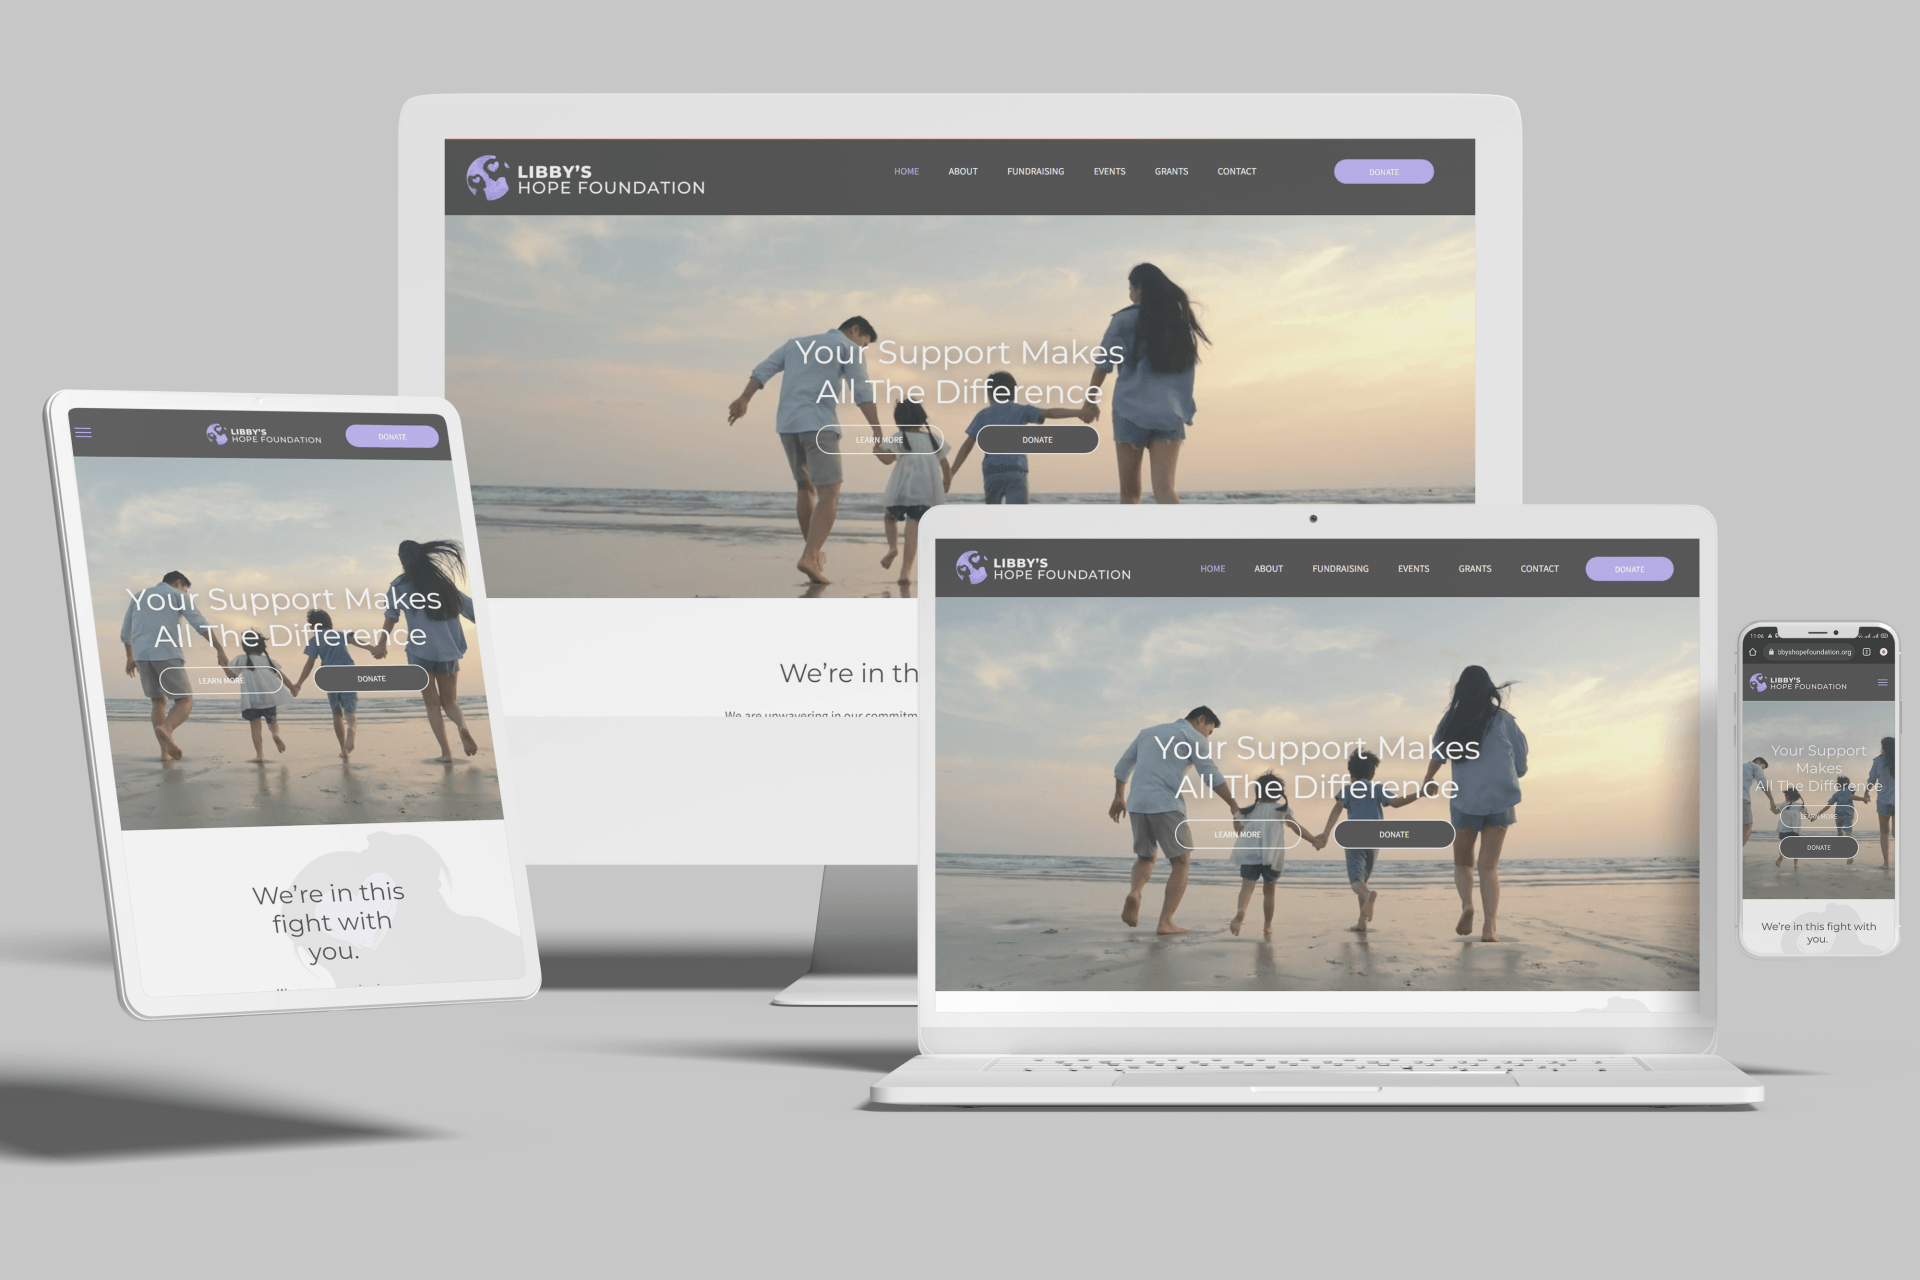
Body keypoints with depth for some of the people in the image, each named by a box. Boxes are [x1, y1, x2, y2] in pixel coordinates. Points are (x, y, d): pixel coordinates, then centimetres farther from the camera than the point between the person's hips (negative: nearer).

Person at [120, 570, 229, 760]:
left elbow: (126, 632, 27)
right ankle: (165, 730, -29)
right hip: (167, 655, -5)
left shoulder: (138, 596, 22)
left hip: (142, 656, 5)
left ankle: (165, 751, 6)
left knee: (159, 702, 19)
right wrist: (220, 650, -10)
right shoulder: (178, 595, 8)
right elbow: (201, 624, -5)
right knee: (185, 702, 2)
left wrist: (130, 658, 43)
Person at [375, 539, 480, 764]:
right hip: (449, 652, 3)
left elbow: (391, 617, -8)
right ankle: (463, 727, -19)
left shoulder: (400, 585, 2)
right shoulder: (444, 583, 12)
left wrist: (382, 644, -4)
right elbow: (473, 611, 10)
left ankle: (446, 751, -4)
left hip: (421, 652, -3)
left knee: (432, 703, 9)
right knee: (449, 702, 13)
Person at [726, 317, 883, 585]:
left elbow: (763, 369, 14)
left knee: (806, 488, 26)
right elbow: (863, 393, -5)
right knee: (829, 497, -8)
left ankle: (814, 551, 36)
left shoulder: (796, 344, 27)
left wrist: (743, 401, 3)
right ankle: (809, 558, -28)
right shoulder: (850, 348, 7)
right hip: (819, 425, -6)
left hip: (787, 425, 6)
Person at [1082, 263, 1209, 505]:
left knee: (1130, 490, 9)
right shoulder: (1179, 318, 11)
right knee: (1164, 488, -9)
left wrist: (1091, 400, 13)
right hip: (1170, 412, 3)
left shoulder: (1125, 319, -1)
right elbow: (1185, 363, 13)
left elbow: (1104, 362, 2)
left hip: (1132, 409, -3)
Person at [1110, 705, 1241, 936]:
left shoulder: (1149, 732, 23)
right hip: (1167, 805, -5)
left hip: (1137, 804, 5)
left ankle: (1135, 893, -11)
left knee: (1146, 858, 22)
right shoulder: (1192, 736, 4)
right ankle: (1165, 922, -7)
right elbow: (1212, 777, -6)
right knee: (1180, 864, 6)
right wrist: (1236, 810, -6)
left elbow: (1122, 766, 27)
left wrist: (1119, 798, 38)